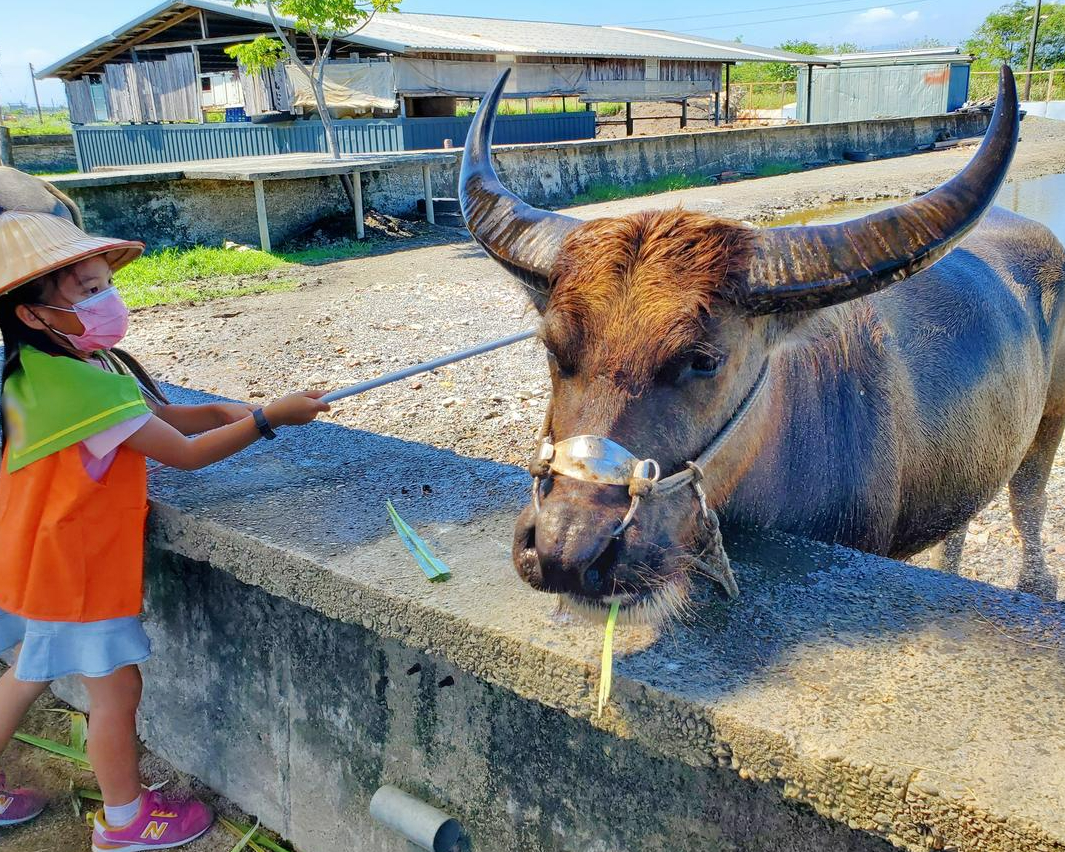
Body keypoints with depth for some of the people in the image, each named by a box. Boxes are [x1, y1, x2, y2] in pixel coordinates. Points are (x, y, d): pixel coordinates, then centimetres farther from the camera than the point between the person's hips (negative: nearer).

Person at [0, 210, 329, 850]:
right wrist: (270, 418, -20)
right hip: (78, 562, -10)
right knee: (117, 688, 6)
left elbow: (159, 416, 7)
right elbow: (186, 454, -25)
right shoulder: (81, 384, -29)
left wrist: (218, 412, -9)